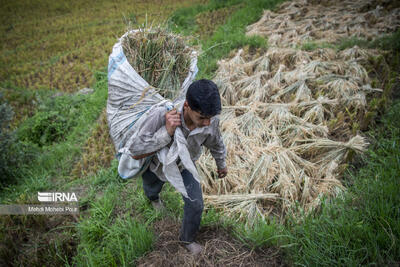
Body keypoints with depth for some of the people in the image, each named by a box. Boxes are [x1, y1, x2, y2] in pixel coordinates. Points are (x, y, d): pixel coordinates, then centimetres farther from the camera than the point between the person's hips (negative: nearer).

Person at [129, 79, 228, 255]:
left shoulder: (210, 120, -34)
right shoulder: (160, 116, -47)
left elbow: (215, 143, -9)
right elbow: (135, 153, -41)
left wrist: (222, 164, 10)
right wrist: (166, 133, -54)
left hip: (184, 165, 2)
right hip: (157, 163, -1)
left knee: (195, 204, 0)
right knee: (152, 188, 30)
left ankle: (187, 239, 33)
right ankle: (153, 197, 72)